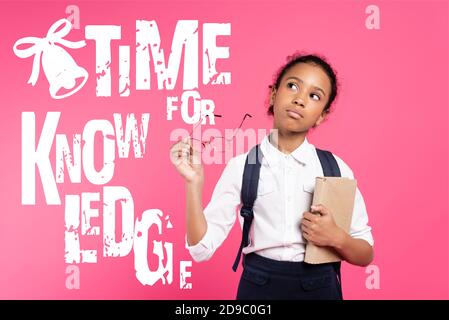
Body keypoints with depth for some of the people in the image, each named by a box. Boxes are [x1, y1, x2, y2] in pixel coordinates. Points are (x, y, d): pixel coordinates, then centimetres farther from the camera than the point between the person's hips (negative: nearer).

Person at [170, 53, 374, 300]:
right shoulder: (241, 166, -7)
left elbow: (366, 255, 3)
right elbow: (202, 248, -10)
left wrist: (337, 238, -17)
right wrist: (194, 182, -20)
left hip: (320, 287, 1)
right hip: (258, 287, -1)